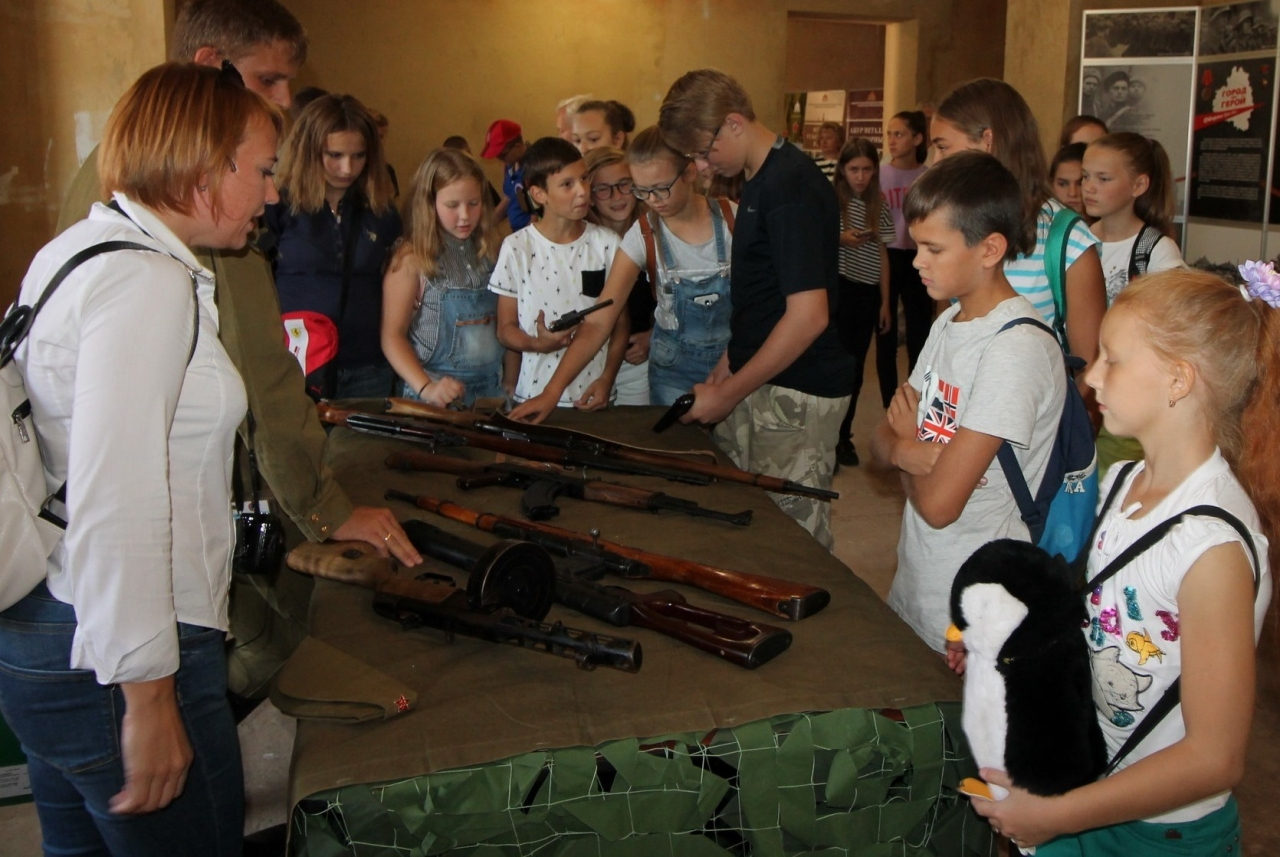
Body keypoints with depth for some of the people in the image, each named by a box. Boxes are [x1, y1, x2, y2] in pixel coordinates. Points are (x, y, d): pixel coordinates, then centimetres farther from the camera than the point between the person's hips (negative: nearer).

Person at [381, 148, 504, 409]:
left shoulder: (490, 253, 5)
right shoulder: (412, 258, -7)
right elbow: (392, 336, -8)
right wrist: (426, 388, -19)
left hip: (491, 392, 4)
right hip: (434, 398, -3)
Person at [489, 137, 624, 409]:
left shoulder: (606, 243, -1)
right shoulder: (516, 247, -4)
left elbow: (620, 322, 5)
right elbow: (505, 329, 1)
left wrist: (607, 379, -7)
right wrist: (537, 343, -19)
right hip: (533, 397, -1)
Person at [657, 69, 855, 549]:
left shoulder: (790, 186, -17)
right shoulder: (759, 181, 12)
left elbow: (808, 315, -23)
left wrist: (727, 394, -16)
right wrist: (726, 369, 14)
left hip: (795, 394, -9)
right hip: (756, 383, 9)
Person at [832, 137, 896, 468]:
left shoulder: (879, 206, 6)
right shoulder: (830, 200, -4)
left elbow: (882, 256, 7)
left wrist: (885, 302, 4)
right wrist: (840, 238, -20)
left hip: (869, 292, 3)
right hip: (839, 288, -3)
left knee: (856, 364, 8)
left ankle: (844, 434, 20)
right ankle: (839, 437, 11)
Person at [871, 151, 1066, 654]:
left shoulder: (1018, 349, -23)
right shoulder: (949, 322, 6)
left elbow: (938, 504, -25)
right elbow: (881, 442, 5)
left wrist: (905, 440, -6)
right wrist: (907, 451, -17)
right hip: (914, 587, 8)